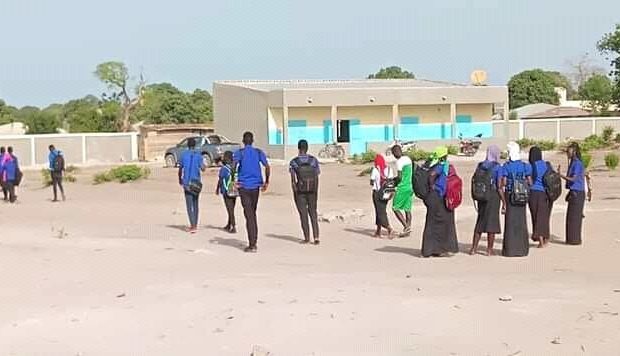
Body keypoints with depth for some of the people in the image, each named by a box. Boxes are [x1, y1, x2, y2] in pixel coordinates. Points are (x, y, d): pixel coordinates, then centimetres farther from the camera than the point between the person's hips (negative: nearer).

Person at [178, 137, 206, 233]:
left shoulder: (183, 154, -1)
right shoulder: (198, 155, -2)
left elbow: (180, 169, 5)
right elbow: (203, 168, -12)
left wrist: (180, 180, 21)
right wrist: (204, 166, 12)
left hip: (187, 183, -2)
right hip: (196, 182, 2)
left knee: (189, 205, -3)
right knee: (195, 203, 15)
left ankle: (193, 226, -15)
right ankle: (195, 225, 19)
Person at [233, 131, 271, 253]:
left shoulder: (239, 153, 0)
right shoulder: (259, 152, 7)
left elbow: (234, 165, -18)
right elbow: (267, 167, -4)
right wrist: (266, 182, 5)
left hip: (243, 186, -3)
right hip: (256, 186, 3)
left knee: (249, 215, -5)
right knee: (253, 213, 16)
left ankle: (252, 245, -9)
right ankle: (254, 242, 18)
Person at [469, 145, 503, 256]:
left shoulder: (480, 165, 5)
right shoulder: (497, 166, -8)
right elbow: (499, 185, -12)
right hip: (493, 195, -5)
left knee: (480, 221, 15)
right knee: (492, 221, 4)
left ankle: (474, 248, 14)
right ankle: (489, 250, 8)